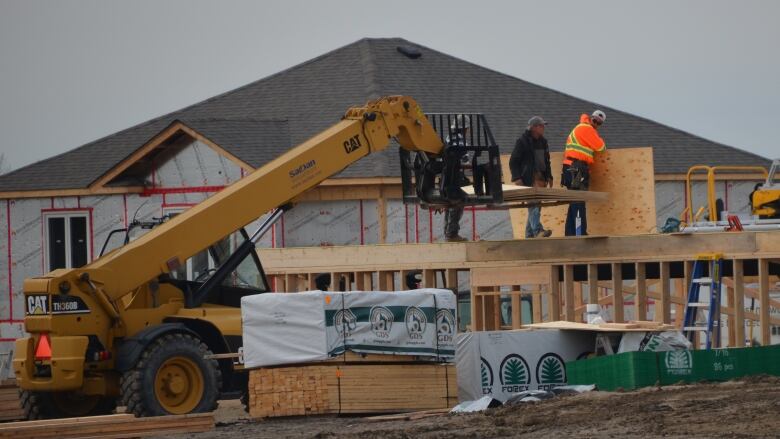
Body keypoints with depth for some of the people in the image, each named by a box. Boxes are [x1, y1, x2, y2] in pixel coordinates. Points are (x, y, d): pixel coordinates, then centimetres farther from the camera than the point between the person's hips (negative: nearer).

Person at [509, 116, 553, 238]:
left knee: (537, 205, 6)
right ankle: (537, 231, -32)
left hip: (541, 178, 7)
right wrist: (517, 178, -15)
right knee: (533, 205, -19)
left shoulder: (543, 142, 18)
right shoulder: (522, 142, -4)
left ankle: (530, 234, 11)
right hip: (528, 179, -7)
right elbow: (513, 161, -6)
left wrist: (549, 176, 17)